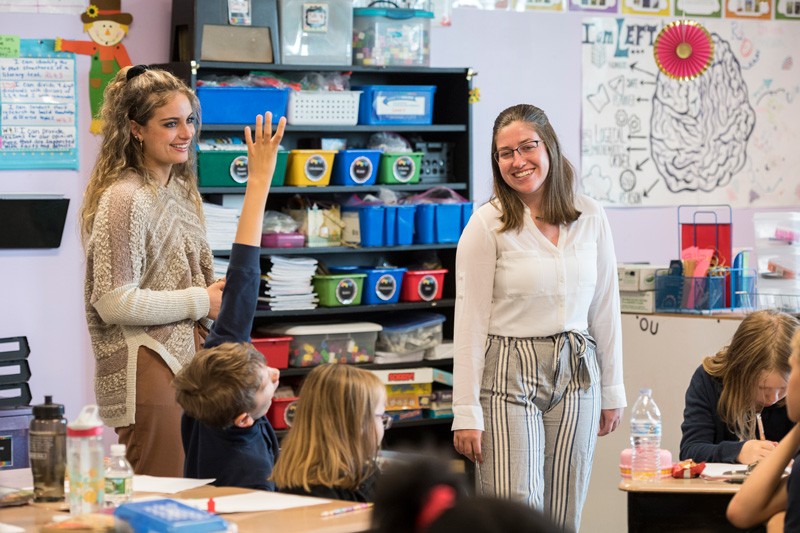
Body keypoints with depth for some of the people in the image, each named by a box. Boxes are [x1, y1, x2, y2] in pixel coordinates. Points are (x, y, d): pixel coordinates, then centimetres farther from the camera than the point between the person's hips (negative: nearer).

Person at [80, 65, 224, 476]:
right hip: (146, 364, -9)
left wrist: (221, 294, 6)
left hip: (186, 358, 9)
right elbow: (114, 303, -19)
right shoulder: (123, 199, -13)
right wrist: (200, 302, -13)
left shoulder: (181, 190, 15)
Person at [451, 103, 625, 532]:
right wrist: (466, 412, -10)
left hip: (576, 374, 4)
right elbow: (470, 322, -7)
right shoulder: (487, 224, -6)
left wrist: (612, 390, 12)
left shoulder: (589, 216, 5)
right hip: (508, 373, -3)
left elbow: (605, 307, 11)